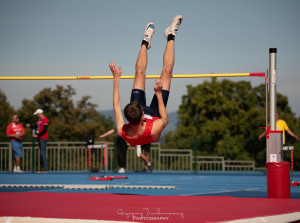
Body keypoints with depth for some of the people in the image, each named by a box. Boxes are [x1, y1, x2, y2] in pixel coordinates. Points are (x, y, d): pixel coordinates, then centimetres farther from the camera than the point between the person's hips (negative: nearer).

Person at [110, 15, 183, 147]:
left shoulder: (122, 131, -42)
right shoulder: (154, 130, -51)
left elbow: (116, 106, -23)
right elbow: (165, 119, -25)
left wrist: (116, 79, -19)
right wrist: (159, 93, -30)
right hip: (154, 114, -2)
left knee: (140, 71, 8)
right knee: (167, 70, 1)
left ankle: (145, 42, 42)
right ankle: (170, 37, 28)